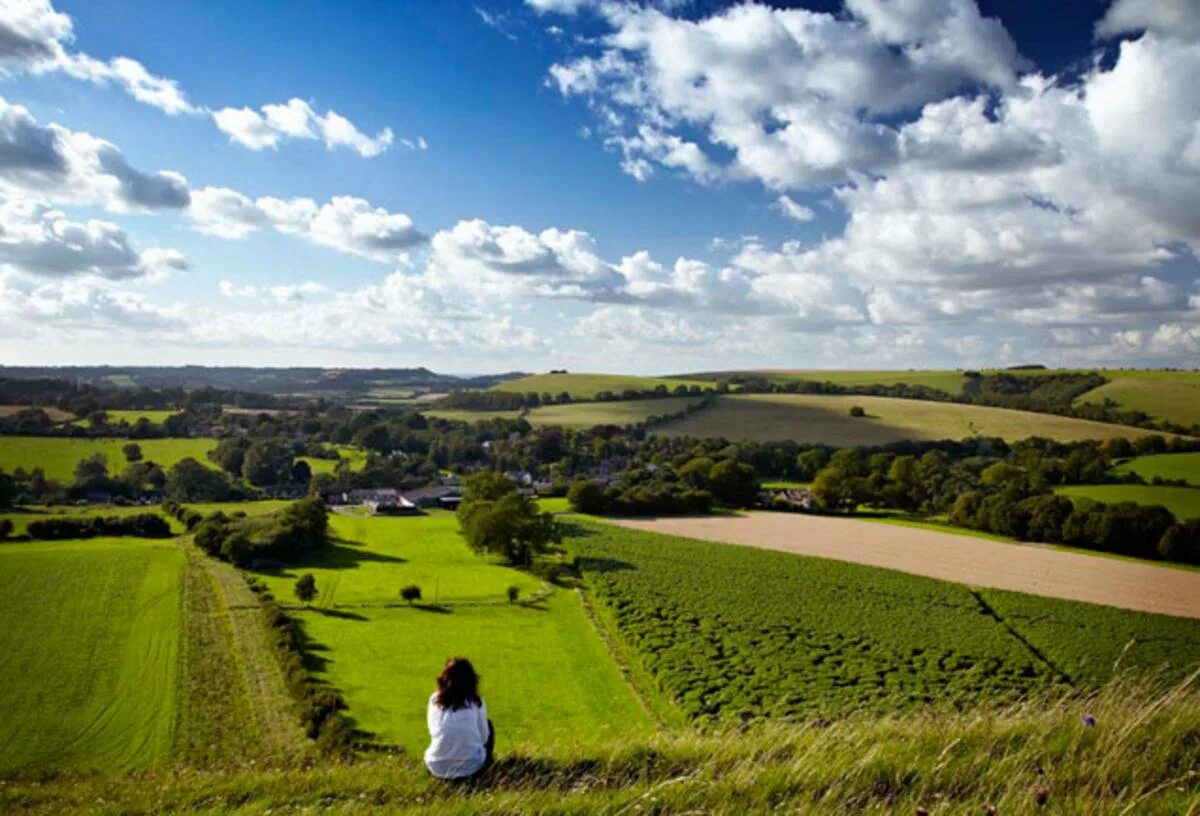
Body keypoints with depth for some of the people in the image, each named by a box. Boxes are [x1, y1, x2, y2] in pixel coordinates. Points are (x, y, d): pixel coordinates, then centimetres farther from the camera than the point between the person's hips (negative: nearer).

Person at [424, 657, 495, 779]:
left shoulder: (434, 699, 2)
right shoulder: (476, 701, -3)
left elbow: (432, 730, 12)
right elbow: (483, 737, 4)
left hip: (437, 768, 3)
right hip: (470, 768, -3)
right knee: (488, 724, 21)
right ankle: (484, 764, 14)